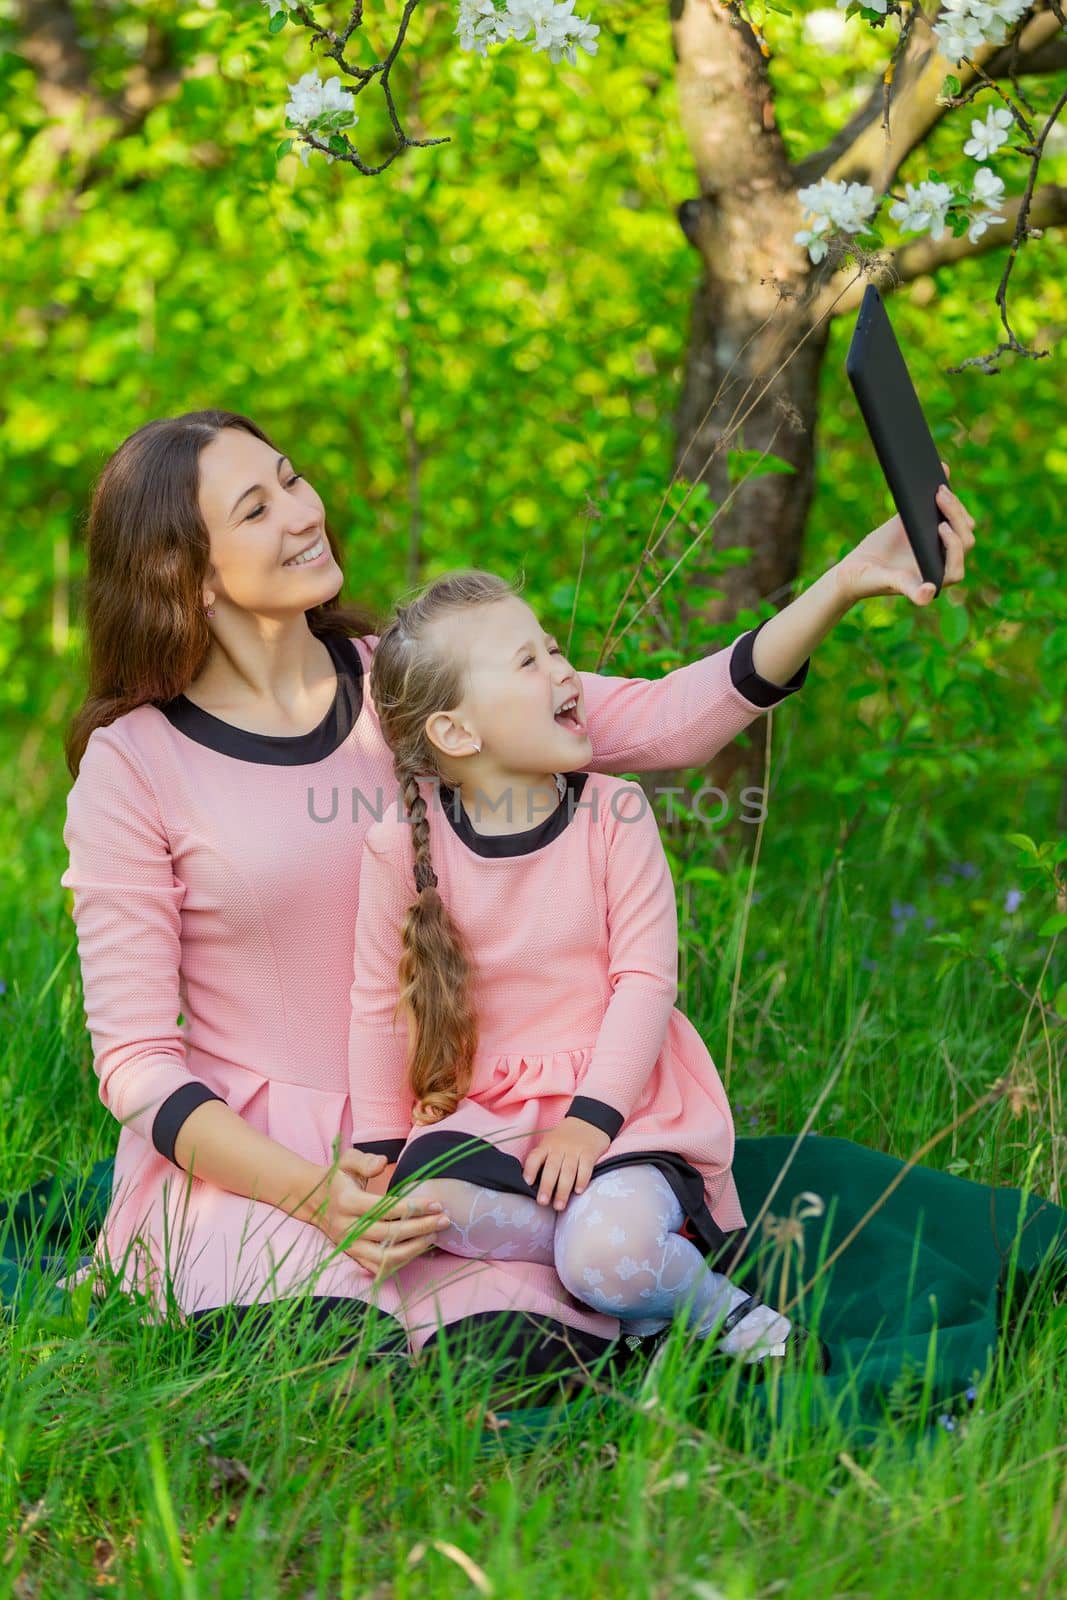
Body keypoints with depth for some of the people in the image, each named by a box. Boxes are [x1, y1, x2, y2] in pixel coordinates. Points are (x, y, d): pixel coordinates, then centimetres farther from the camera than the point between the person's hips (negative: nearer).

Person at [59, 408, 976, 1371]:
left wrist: (849, 581, -17)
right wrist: (310, 1193, -23)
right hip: (241, 1152, -2)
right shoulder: (131, 767, -7)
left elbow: (661, 723, -5)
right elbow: (134, 1060, -7)